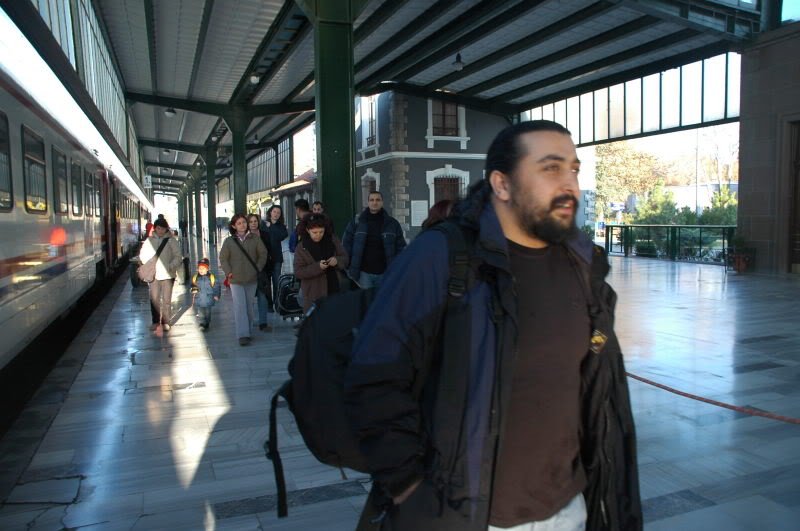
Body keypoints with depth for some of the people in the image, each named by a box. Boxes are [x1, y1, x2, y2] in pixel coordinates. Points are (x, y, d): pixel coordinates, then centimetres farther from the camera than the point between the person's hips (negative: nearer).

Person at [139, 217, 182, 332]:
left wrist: (171, 266, -15)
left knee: (167, 299, 4)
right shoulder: (149, 240, 4)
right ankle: (156, 321, 20)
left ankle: (165, 322, 14)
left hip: (167, 274, -2)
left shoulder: (171, 240, -2)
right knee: (154, 299, 5)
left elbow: (178, 257, -1)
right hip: (153, 274, 2)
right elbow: (143, 255, 12)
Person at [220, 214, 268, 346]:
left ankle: (247, 329, 25)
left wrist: (258, 268, -3)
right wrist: (228, 272, -6)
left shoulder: (254, 238, 2)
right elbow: (223, 258, 5)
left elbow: (263, 254, 6)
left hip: (251, 278, 2)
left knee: (249, 306, 10)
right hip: (236, 279, -2)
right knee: (240, 306, -9)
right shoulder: (229, 241, 1)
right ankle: (243, 335, -9)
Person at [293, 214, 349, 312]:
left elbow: (345, 258, 5)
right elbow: (298, 272, -10)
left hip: (333, 290, 3)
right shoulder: (302, 247, -6)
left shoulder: (332, 240, 1)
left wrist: (337, 260, -18)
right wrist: (317, 267, -23)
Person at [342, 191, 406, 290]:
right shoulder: (356, 222, 1)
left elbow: (401, 247, 6)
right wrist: (350, 269, -1)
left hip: (385, 273, 1)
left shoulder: (392, 223, 3)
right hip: (364, 273, -1)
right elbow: (346, 245, 5)